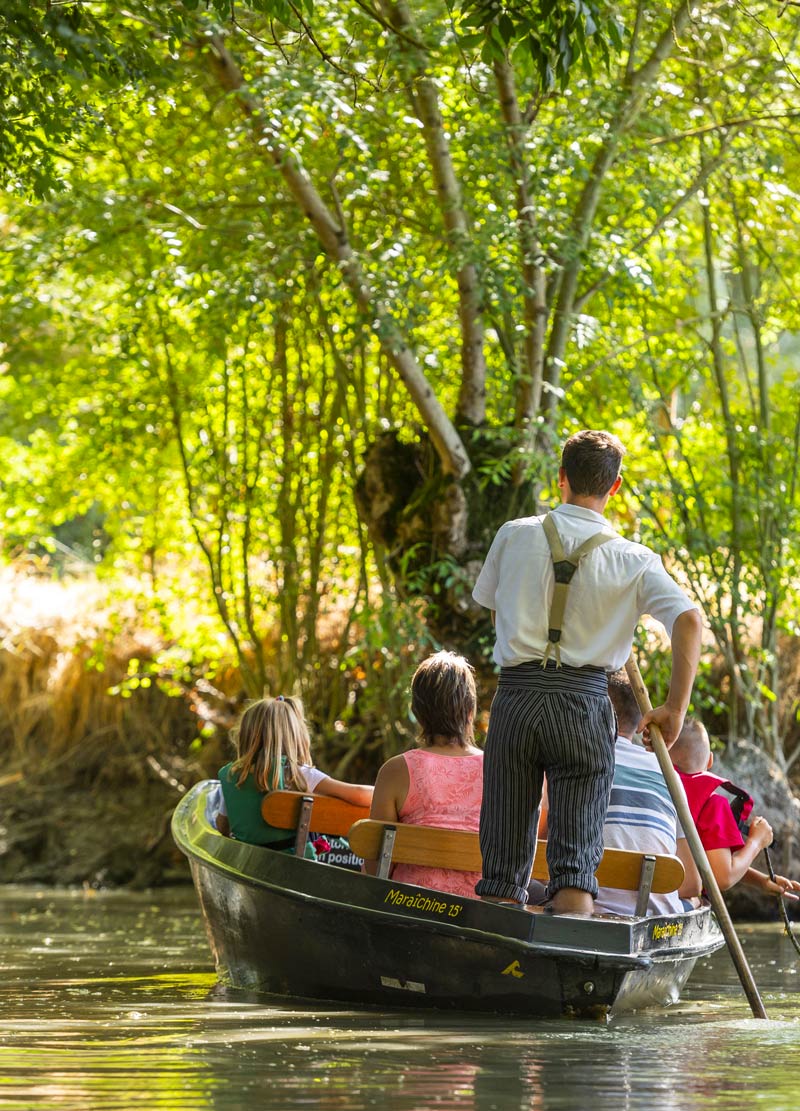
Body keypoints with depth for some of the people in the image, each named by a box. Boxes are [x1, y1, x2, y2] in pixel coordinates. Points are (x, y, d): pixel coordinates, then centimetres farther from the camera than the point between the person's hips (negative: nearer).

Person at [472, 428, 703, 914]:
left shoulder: (515, 536, 6)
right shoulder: (634, 560, 1)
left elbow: (489, 600, 21)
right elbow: (690, 619, -10)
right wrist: (675, 708, -6)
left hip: (516, 695, 1)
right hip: (585, 701, -1)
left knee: (503, 861, 6)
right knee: (576, 860, -1)